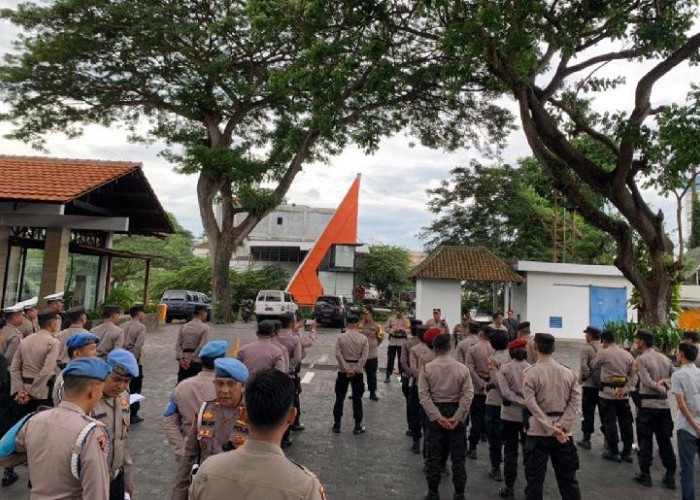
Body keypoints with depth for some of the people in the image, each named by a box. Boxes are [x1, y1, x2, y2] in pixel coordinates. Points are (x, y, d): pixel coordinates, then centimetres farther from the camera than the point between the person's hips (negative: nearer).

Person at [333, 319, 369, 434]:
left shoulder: (341, 337, -6)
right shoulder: (363, 338, -7)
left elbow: (338, 354, -12)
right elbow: (364, 356, -12)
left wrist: (347, 369, -11)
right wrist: (355, 370, -12)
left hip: (343, 371, 0)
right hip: (357, 372, 0)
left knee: (340, 398, 10)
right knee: (357, 399, 8)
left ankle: (337, 424, 16)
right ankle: (358, 426, 12)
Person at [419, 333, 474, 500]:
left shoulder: (427, 368, -7)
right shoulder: (462, 368, -4)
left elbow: (423, 395, -12)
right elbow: (468, 394, -11)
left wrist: (437, 417, -13)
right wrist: (457, 417, -12)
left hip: (436, 414, -1)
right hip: (456, 412, 1)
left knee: (434, 455, 11)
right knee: (458, 457, 12)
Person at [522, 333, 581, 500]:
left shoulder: (530, 373, -9)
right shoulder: (568, 372, 3)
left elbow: (532, 404, -17)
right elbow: (575, 401, -4)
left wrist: (551, 428, -15)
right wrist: (562, 426, -10)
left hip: (538, 431, -3)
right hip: (563, 432, 4)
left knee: (535, 478, 6)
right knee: (567, 477, 15)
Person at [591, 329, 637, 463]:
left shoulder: (602, 353, -8)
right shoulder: (628, 354, 7)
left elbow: (593, 367, 5)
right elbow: (633, 375, 6)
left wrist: (601, 378, 23)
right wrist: (625, 389, 0)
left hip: (608, 392, -5)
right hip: (623, 393, 5)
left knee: (609, 421, 2)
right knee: (625, 421, 11)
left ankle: (613, 451, 7)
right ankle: (627, 452, 18)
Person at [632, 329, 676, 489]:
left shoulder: (641, 358, -10)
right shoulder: (665, 358, 8)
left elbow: (647, 381, -18)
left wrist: (662, 389, -5)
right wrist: (665, 382, -4)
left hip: (647, 404, -5)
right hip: (664, 404, 5)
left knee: (645, 441, 4)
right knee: (665, 441, 11)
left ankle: (645, 474, 10)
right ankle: (670, 476, 15)